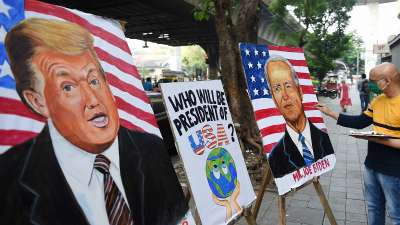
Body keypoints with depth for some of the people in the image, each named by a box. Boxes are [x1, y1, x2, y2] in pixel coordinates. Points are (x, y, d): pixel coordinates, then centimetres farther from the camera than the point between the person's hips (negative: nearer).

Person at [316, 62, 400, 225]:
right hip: (371, 165, 7)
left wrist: (381, 140, -25)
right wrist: (329, 112, 8)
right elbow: (359, 122, 11)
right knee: (373, 207, 21)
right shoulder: (378, 100, 6)